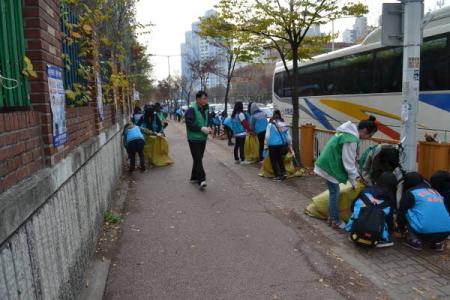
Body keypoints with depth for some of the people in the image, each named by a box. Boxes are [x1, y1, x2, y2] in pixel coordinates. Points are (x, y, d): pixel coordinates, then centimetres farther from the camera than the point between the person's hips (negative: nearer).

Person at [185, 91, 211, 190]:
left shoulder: (205, 109, 10)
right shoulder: (192, 110, -15)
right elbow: (189, 124, -21)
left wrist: (207, 128, 2)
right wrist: (201, 128, -24)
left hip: (203, 138, 8)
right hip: (194, 139, -8)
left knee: (198, 159, 15)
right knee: (198, 159, -11)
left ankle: (194, 178, 27)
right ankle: (201, 180, -12)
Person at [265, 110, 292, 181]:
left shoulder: (270, 125, -6)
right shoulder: (284, 125, 5)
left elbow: (267, 136, -5)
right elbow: (288, 137, 9)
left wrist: (268, 143, 12)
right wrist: (290, 144, 22)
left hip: (273, 146, -4)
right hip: (283, 145, 4)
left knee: (274, 161, 8)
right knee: (280, 159, 23)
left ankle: (278, 176, 3)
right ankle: (283, 173, 13)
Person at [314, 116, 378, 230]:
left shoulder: (348, 133, 10)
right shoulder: (351, 139, -22)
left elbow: (351, 159, 17)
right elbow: (348, 162, -17)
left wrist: (355, 174, 17)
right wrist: (353, 179, -5)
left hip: (327, 164, 10)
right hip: (330, 167, -10)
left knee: (333, 193, 18)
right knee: (335, 194, 1)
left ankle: (332, 217, 29)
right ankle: (336, 222, 12)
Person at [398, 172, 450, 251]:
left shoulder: (409, 193, 6)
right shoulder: (435, 191, 23)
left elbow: (402, 213, 10)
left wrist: (401, 228, 30)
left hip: (425, 232, -6)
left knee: (406, 212, 12)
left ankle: (415, 240, 6)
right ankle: (438, 243, 15)